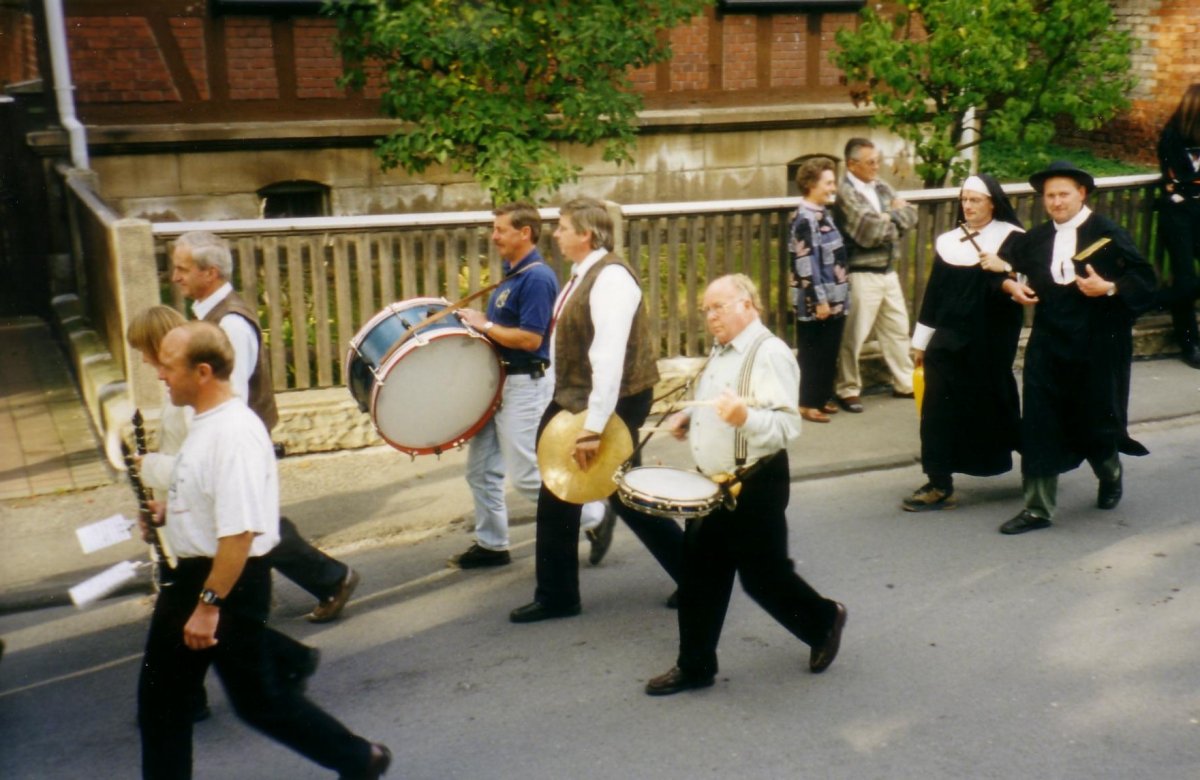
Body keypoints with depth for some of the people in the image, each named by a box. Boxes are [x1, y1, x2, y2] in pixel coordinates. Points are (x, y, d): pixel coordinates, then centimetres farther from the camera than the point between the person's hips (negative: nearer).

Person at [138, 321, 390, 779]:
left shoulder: (233, 433, -25)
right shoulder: (207, 422, 7)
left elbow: (240, 532, -29)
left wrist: (209, 604, -27)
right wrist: (170, 508, 9)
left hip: (230, 581, -10)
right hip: (193, 572, 10)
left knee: (256, 697, 3)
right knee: (161, 694, 18)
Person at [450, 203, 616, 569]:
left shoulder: (537, 278, -18)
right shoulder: (512, 274, 11)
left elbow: (530, 339, -24)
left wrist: (484, 325, -17)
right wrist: (476, 320, 9)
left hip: (525, 385, -10)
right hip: (499, 381, 10)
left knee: (527, 476, -5)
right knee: (480, 469, 12)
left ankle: (595, 518, 9)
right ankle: (491, 544, 23)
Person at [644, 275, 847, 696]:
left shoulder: (770, 353, -16)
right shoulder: (721, 352, 13)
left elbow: (787, 425, -26)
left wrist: (744, 417, -43)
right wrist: (687, 419, 9)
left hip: (755, 485, -8)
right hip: (712, 484, 8)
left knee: (763, 576, 4)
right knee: (699, 577, 10)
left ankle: (824, 621, 30)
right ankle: (695, 665, 21)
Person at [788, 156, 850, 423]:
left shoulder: (823, 214, 12)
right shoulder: (805, 219, -17)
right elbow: (806, 263, -21)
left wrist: (835, 296, 19)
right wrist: (819, 299, -21)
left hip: (834, 297, 9)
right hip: (815, 300, -9)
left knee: (829, 352, 15)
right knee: (813, 353, 0)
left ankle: (823, 397, 25)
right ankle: (808, 403, 9)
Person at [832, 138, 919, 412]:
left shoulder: (881, 187, 10)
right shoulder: (845, 193, -14)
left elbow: (911, 216, 7)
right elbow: (869, 232, -22)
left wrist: (889, 218, -12)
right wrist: (896, 217, -5)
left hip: (888, 271, 8)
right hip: (861, 274, -8)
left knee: (898, 329, 16)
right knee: (853, 335, -1)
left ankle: (905, 383, 29)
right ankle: (848, 390, 12)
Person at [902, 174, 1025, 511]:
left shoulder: (1012, 239, -2)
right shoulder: (948, 241, 8)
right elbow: (934, 291, 11)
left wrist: (1005, 269, -27)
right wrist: (921, 341, 12)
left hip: (991, 340, -3)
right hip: (949, 338, 3)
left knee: (992, 406, 7)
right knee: (939, 409, -1)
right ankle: (939, 485, 10)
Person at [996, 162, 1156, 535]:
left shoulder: (1109, 234, -5)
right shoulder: (1035, 239, 7)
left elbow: (1144, 280, -7)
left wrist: (1110, 288, -23)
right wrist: (1010, 285, -3)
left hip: (1098, 346, -3)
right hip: (1048, 346, 3)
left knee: (1095, 421, 11)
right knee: (1039, 425, -2)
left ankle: (1111, 475, 44)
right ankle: (1037, 508, 5)